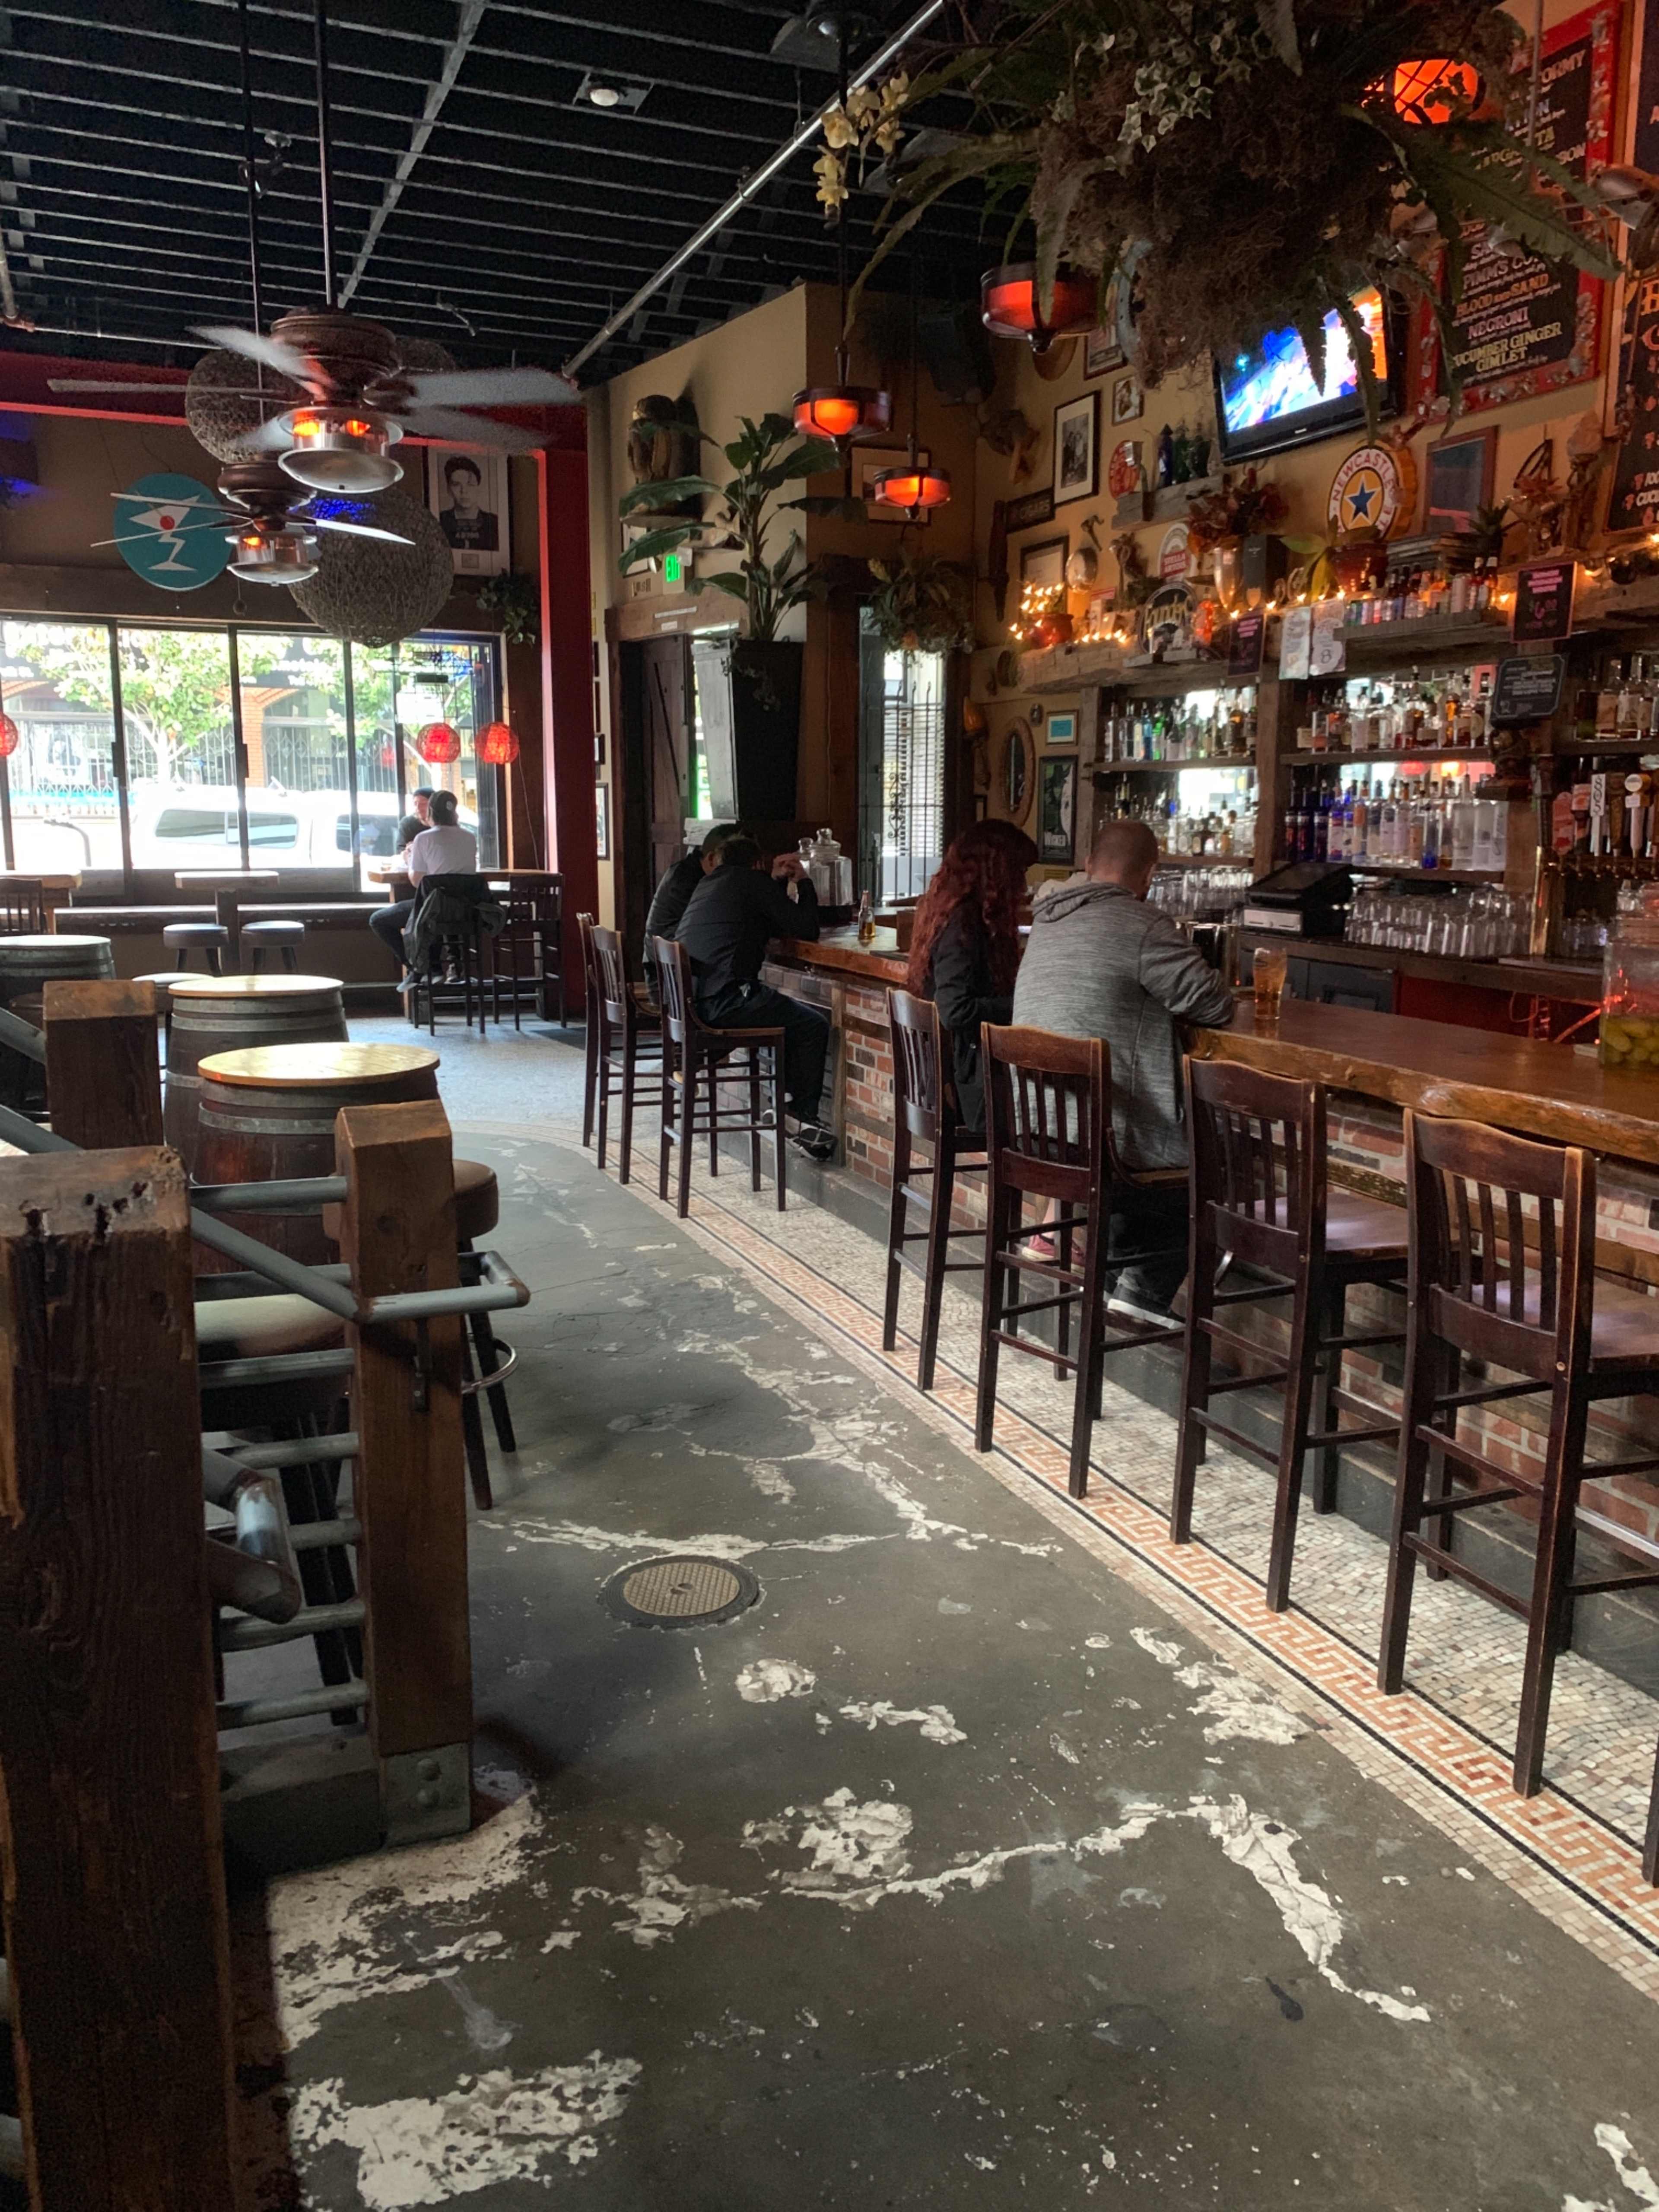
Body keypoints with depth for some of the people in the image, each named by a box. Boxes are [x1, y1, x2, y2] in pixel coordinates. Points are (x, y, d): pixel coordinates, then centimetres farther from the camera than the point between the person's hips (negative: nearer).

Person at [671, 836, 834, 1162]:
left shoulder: (710, 883, 25)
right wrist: (804, 883, 13)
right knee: (813, 1025, 1)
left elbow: (770, 927, 34)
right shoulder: (752, 881, 0)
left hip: (688, 997, 9)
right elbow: (808, 931, -1)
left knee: (788, 1012, 29)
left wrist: (777, 881, 27)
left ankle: (788, 1099, 30)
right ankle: (805, 1119, 7)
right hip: (721, 1003, -9)